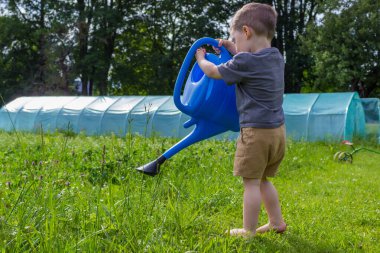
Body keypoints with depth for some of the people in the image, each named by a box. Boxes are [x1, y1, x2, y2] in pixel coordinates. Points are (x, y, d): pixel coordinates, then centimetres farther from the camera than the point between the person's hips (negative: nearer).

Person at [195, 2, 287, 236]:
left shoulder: (244, 62, -16)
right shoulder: (276, 57, 7)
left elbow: (213, 72, -1)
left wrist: (201, 58, 18)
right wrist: (233, 50, 23)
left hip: (256, 132, -8)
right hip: (277, 129, 8)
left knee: (251, 183, 1)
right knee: (263, 180, 21)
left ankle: (248, 230, 10)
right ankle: (277, 222, 28)